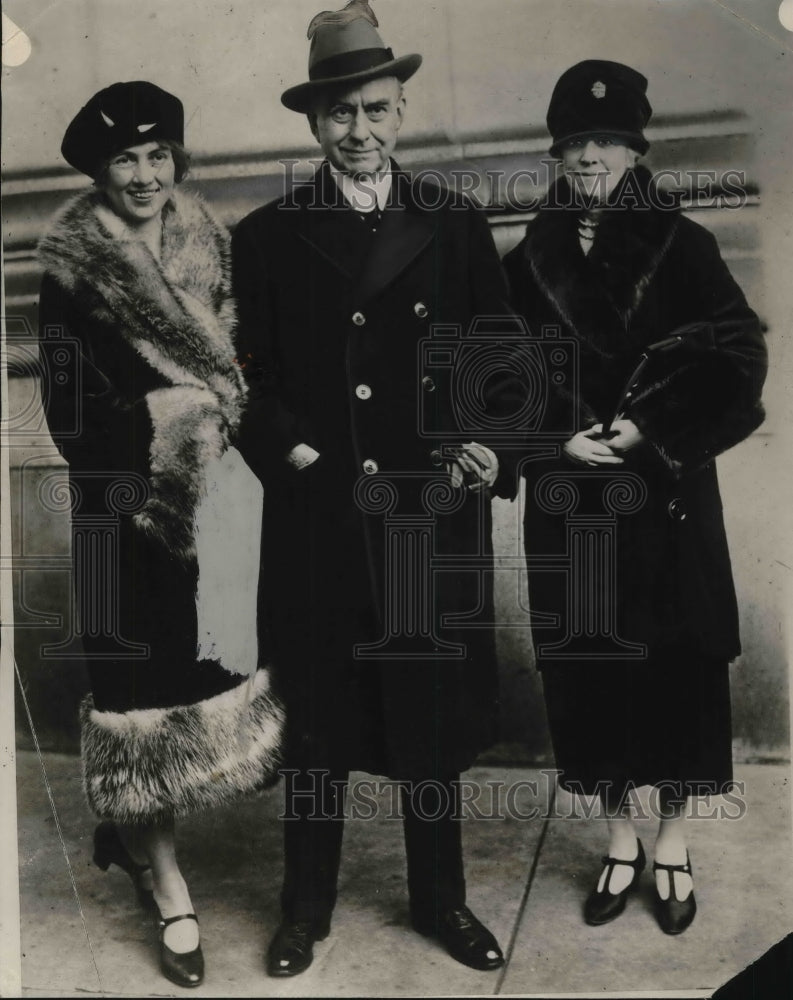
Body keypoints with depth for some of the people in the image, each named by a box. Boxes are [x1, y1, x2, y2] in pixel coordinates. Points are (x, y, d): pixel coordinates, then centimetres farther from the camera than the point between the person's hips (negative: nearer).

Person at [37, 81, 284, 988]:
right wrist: (166, 419, -14)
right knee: (144, 671, 0)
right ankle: (162, 874, 19)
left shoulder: (207, 246, 8)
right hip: (126, 510, -5)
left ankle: (130, 827, 37)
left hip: (214, 500, 5)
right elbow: (68, 410, -9)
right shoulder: (73, 268, -7)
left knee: (201, 663, 11)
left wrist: (214, 412, 0)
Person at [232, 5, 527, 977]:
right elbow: (248, 380, 4)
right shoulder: (265, 237, 4)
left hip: (437, 512, 1)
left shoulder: (456, 225, 5)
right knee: (315, 717, 11)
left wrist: (490, 446, -9)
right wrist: (295, 454, -11)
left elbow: (500, 364, 6)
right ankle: (305, 906, 32)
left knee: (434, 714, 12)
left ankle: (441, 900, 33)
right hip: (315, 514, 0)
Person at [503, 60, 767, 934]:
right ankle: (620, 840, 26)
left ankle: (672, 843, 26)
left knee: (674, 666, 5)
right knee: (589, 669, 6)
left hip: (665, 497, -1)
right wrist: (560, 437, -12)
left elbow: (735, 362, -4)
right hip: (568, 505, 2)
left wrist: (649, 429, -15)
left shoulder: (681, 246, 0)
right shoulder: (528, 263, 6)